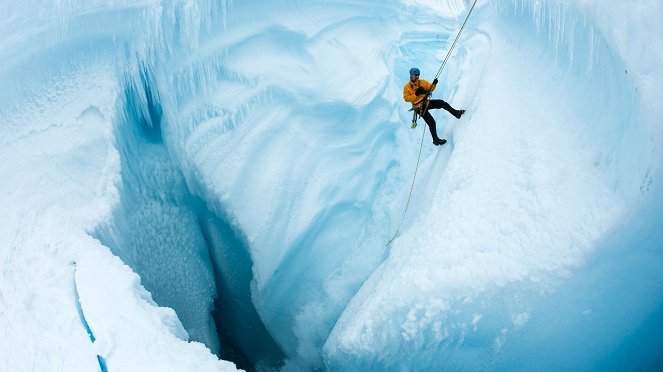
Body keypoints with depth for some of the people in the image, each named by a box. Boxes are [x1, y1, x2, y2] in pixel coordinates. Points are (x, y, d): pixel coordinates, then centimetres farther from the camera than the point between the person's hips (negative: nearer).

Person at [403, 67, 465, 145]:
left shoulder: (422, 82, 1)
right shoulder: (407, 87, -9)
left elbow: (430, 88, 7)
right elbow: (406, 98, -14)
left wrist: (434, 84, -14)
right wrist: (416, 94, -23)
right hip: (419, 107, -4)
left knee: (442, 103, -12)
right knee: (431, 122, -10)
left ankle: (456, 113, 4)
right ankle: (435, 140, 0)